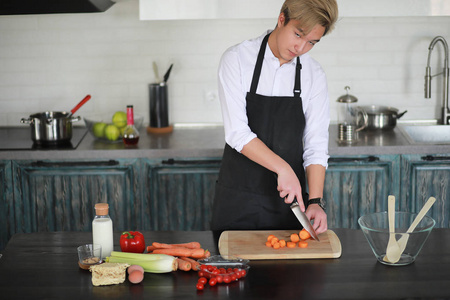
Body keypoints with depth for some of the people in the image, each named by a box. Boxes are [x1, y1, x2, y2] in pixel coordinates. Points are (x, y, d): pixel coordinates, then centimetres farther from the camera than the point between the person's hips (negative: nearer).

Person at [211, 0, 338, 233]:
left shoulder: (314, 74, 0)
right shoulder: (236, 60, -9)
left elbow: (315, 145, -2)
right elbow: (237, 133, -17)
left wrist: (315, 201, -14)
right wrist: (283, 168, -26)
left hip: (289, 197, 2)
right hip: (238, 199, -2)